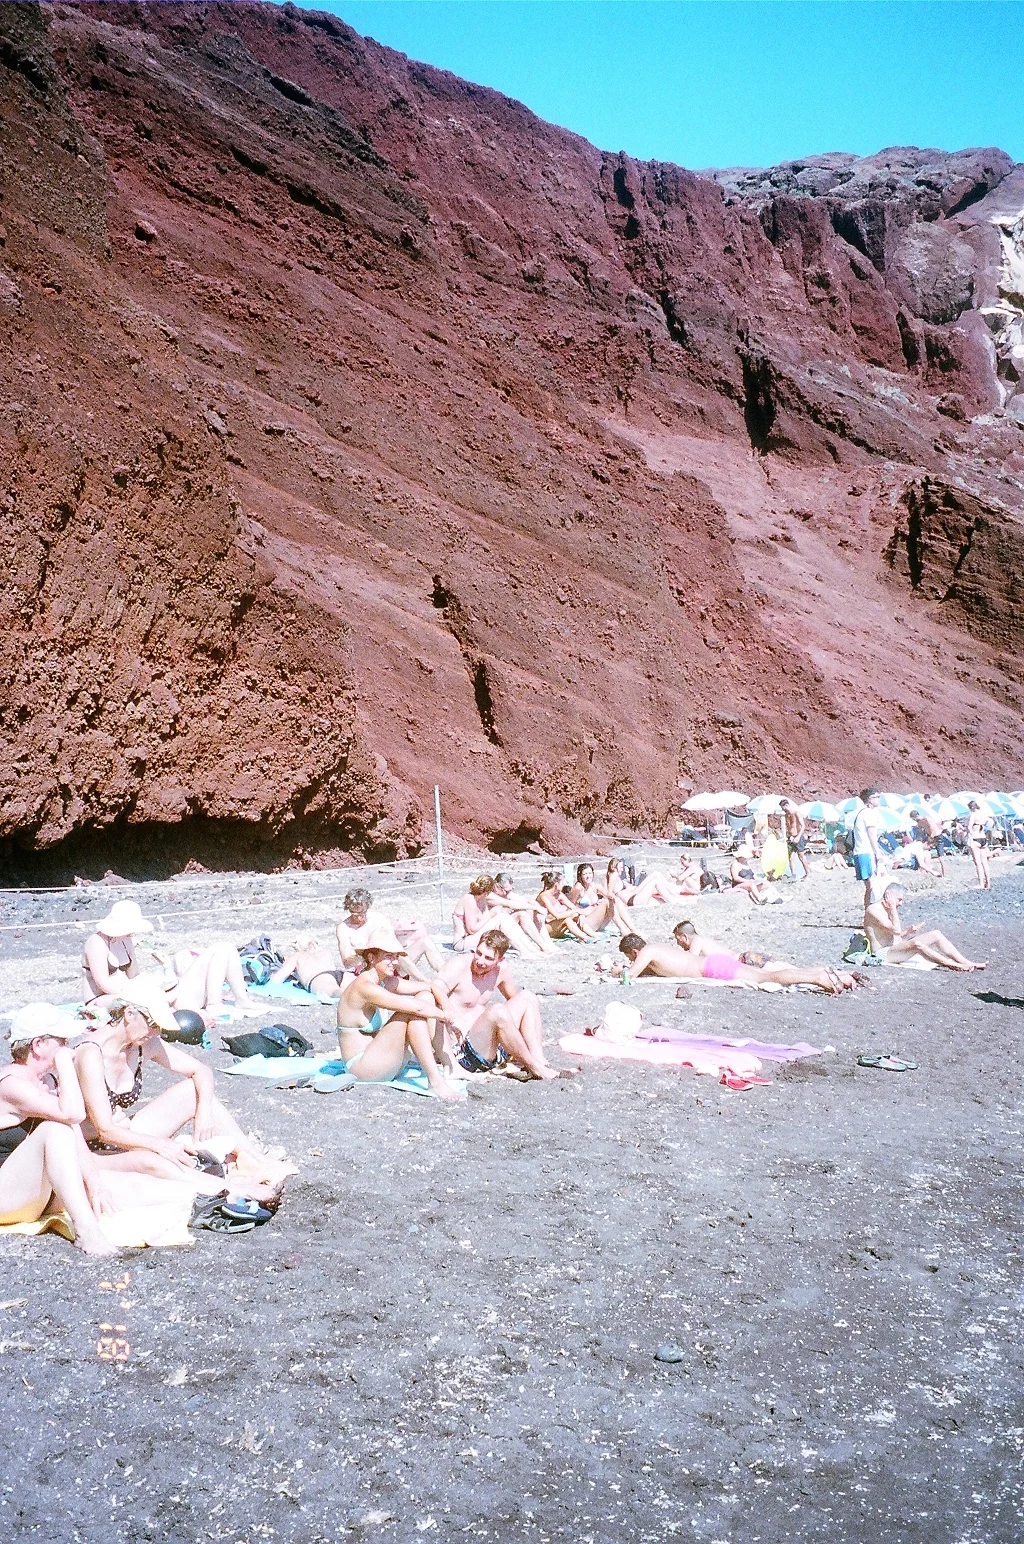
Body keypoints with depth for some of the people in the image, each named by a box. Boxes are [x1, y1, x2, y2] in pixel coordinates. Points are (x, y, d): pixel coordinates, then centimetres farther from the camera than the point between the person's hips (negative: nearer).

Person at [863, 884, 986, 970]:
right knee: (916, 943, -37)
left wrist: (908, 931, 1)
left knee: (935, 934, -5)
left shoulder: (887, 910, 15)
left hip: (896, 947, 10)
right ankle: (953, 965, -32)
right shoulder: (873, 910, -14)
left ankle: (967, 963, -12)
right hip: (883, 954, -10)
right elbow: (896, 930, -24)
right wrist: (893, 907, -16)